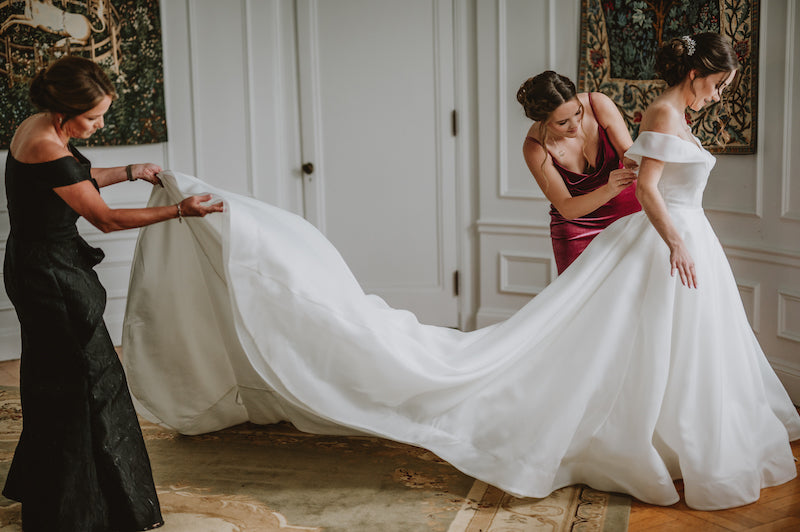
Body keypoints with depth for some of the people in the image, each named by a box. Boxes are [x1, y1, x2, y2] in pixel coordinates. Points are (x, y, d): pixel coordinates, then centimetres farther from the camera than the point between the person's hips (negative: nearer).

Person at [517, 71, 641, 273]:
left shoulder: (599, 105, -19)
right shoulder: (535, 147, -21)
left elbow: (630, 154, -13)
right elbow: (566, 208, -21)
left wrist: (632, 162, -37)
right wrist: (608, 190, -39)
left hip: (626, 210, 1)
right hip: (576, 228, -1)